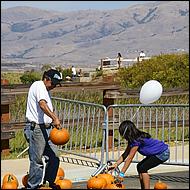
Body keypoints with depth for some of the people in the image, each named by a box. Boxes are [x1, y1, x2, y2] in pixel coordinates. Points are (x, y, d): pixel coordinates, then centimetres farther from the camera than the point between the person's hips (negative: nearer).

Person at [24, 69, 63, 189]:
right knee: (37, 160, -6)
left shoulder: (46, 90, 20)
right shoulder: (38, 86, -10)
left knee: (54, 157, 9)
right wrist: (55, 118, -37)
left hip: (47, 128, 10)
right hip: (36, 128, -10)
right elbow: (42, 105, -27)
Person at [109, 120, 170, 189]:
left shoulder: (137, 140, -24)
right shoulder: (132, 139, 5)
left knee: (143, 168, -14)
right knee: (139, 166, 12)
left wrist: (121, 173, -20)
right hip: (157, 153, 10)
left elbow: (129, 158, -23)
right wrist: (116, 164, -4)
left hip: (163, 153, -10)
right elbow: (125, 154, 7)